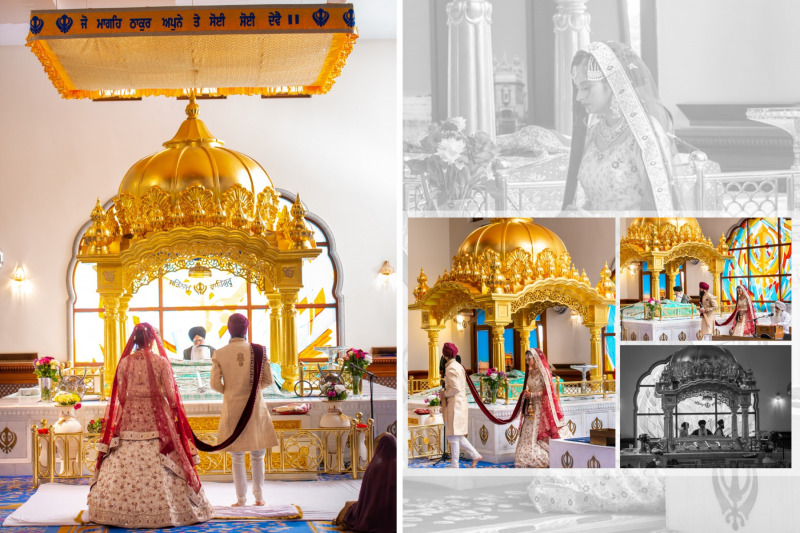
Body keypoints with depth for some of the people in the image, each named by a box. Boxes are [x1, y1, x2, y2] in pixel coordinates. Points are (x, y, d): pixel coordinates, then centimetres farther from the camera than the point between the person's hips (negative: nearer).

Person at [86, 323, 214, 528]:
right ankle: (161, 509, 1)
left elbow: (121, 396, 5)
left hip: (130, 417, 2)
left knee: (128, 464, 5)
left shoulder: (124, 362, 1)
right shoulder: (161, 361, -5)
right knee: (158, 468, 0)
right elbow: (171, 394, -4)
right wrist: (174, 411, 13)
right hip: (157, 416, -2)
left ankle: (127, 508, 5)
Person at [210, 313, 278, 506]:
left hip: (232, 408, 0)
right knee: (257, 455, 12)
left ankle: (241, 498, 11)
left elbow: (215, 383, -7)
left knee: (237, 457, 8)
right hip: (255, 406, 0)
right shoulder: (258, 350, -7)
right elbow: (268, 380, -3)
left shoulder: (220, 354, -6)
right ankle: (259, 496, 15)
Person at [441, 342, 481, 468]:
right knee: (457, 435, 16)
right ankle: (475, 455, 16)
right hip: (461, 402, 10)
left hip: (454, 404, -10)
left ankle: (454, 466, 3)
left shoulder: (451, 369, -16)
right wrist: (446, 393, 15)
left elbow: (456, 388, -23)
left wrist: (445, 393, -8)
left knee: (453, 436, -3)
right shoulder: (459, 366, 14)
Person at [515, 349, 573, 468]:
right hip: (532, 408, 8)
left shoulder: (543, 372, -10)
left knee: (543, 435, -6)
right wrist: (526, 394, 3)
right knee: (529, 434, 2)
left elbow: (547, 391, -13)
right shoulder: (531, 372, 13)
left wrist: (532, 395, -16)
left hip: (542, 407, -8)